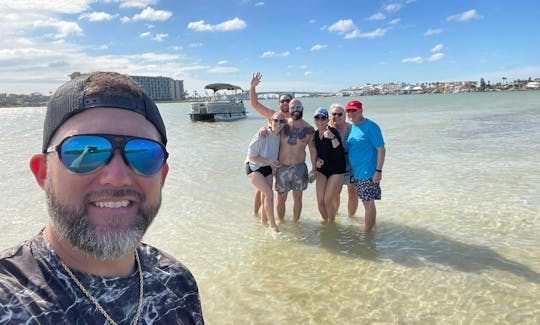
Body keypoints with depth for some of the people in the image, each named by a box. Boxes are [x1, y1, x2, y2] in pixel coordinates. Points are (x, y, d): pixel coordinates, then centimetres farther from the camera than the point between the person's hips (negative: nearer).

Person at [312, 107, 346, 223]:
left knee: (328, 201, -6)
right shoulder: (315, 134, -2)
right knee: (320, 201, 3)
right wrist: (317, 159, -6)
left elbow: (340, 153, -32)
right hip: (322, 169, 5)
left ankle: (332, 224, 20)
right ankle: (325, 221, 30)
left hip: (336, 170, -5)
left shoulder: (333, 132, -19)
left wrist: (332, 138, -44)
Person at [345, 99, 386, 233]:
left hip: (369, 172, -8)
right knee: (365, 202, 15)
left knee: (368, 203, -3)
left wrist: (378, 170, -20)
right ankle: (372, 225, 28)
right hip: (357, 172, 8)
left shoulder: (370, 127, -13)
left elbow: (381, 149, -15)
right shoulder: (352, 127, 11)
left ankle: (368, 234, 5)